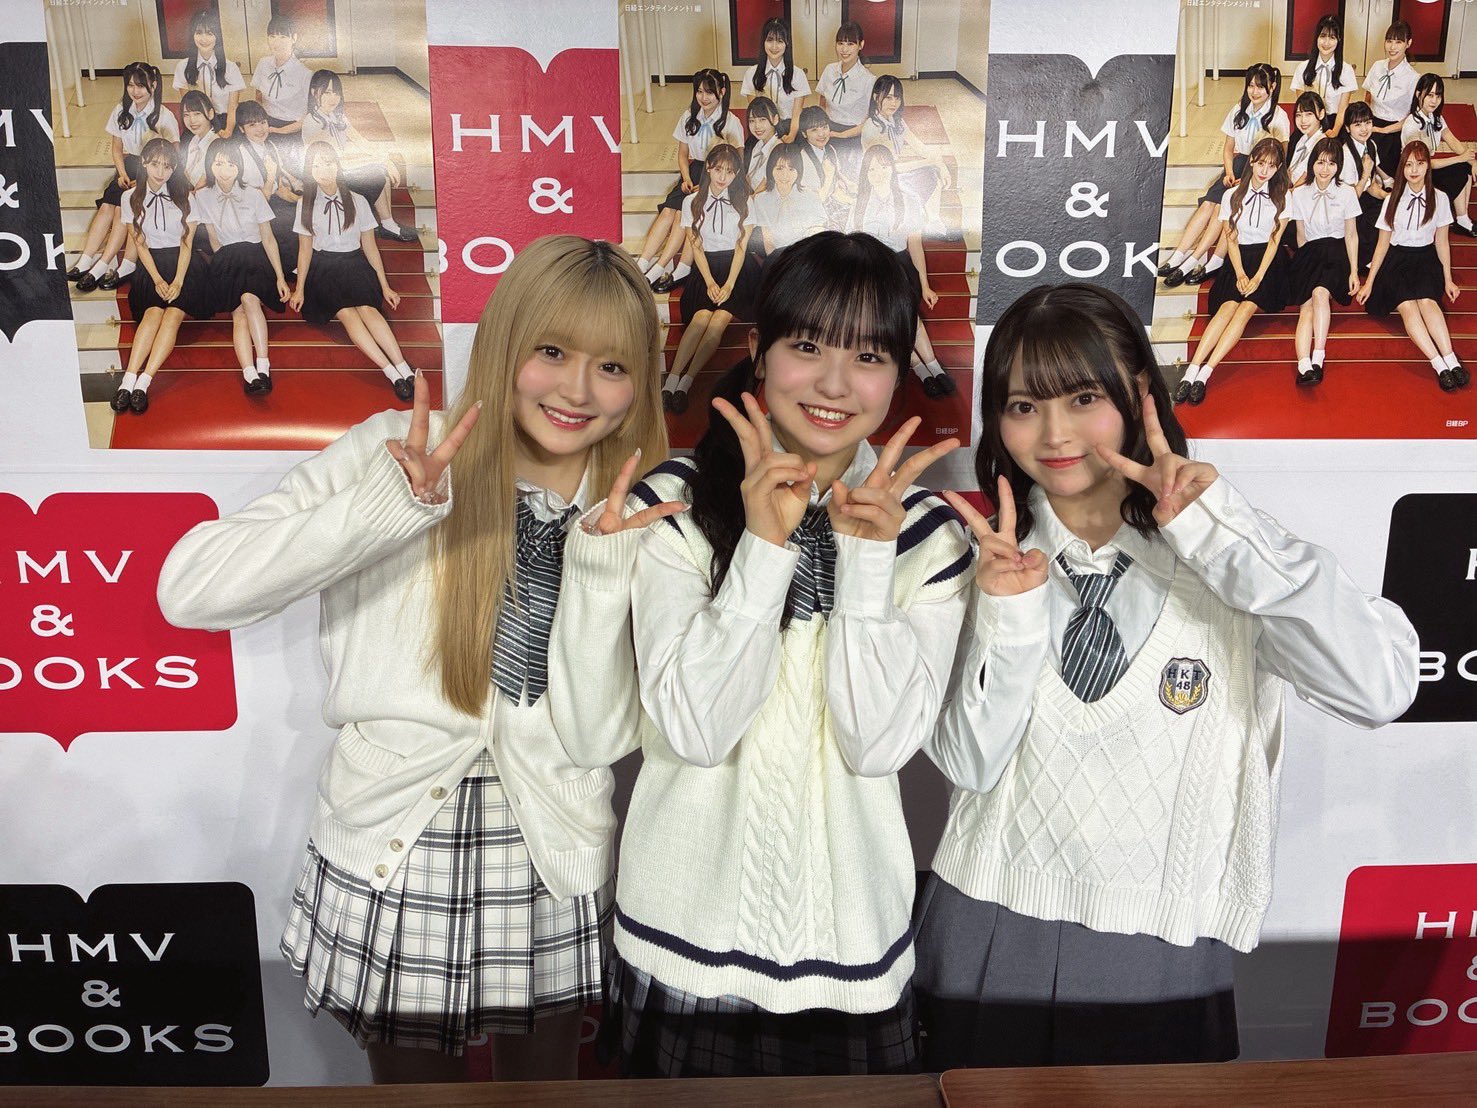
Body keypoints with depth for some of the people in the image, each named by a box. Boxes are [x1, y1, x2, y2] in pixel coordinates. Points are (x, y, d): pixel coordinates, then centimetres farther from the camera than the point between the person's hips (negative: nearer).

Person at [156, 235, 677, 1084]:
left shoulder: (634, 516, -4)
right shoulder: (397, 451, -11)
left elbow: (596, 735, -12)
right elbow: (189, 591, -22)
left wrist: (601, 566, -23)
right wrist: (392, 505, -32)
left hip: (552, 862, 2)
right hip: (394, 850, -1)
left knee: (544, 1083, 21)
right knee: (412, 1082, 21)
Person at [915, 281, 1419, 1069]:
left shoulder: (1220, 559, -7)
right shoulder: (977, 553, -4)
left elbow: (1380, 690, -21)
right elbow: (969, 762, -8)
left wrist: (1225, 532, -25)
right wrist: (1008, 615, -21)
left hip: (1164, 955, -1)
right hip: (990, 942, 1)